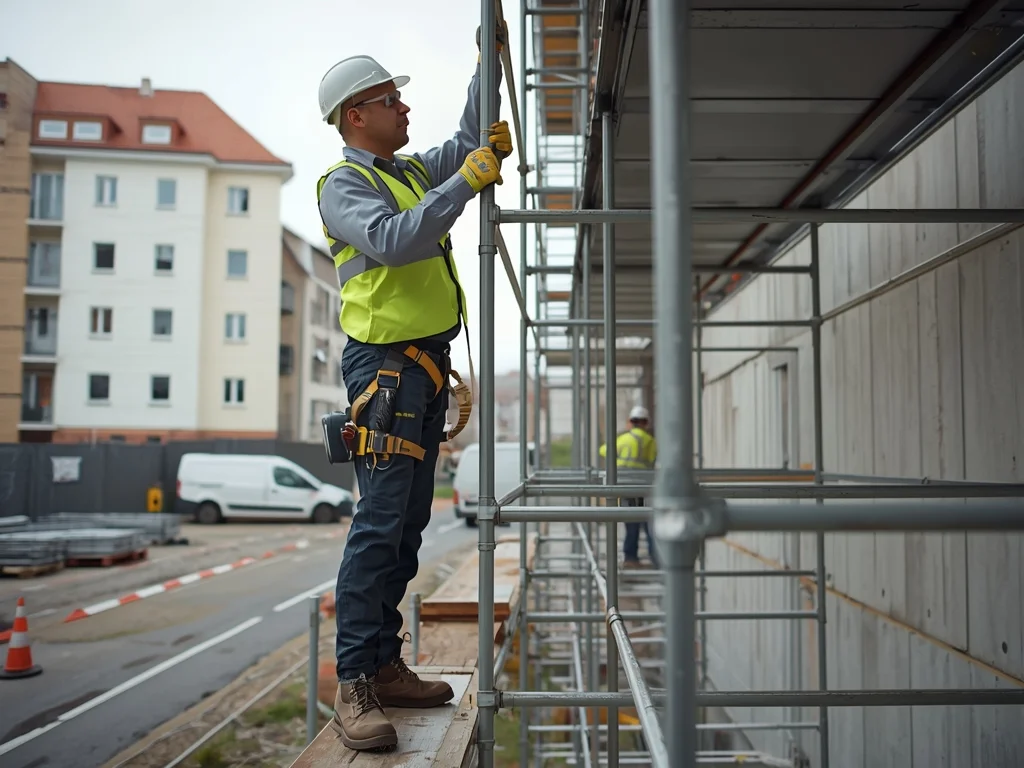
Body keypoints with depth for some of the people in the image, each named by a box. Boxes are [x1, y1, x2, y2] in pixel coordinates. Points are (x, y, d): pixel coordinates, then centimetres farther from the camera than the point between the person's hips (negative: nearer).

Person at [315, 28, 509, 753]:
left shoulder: (416, 170, 21)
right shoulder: (343, 184, -4)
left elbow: (473, 141, 33)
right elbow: (395, 241, -23)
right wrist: (465, 183, -19)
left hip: (427, 366, 9)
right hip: (385, 363, -9)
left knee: (409, 525, 9)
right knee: (380, 523, -12)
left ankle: (384, 665, 18)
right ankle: (354, 686, -6)